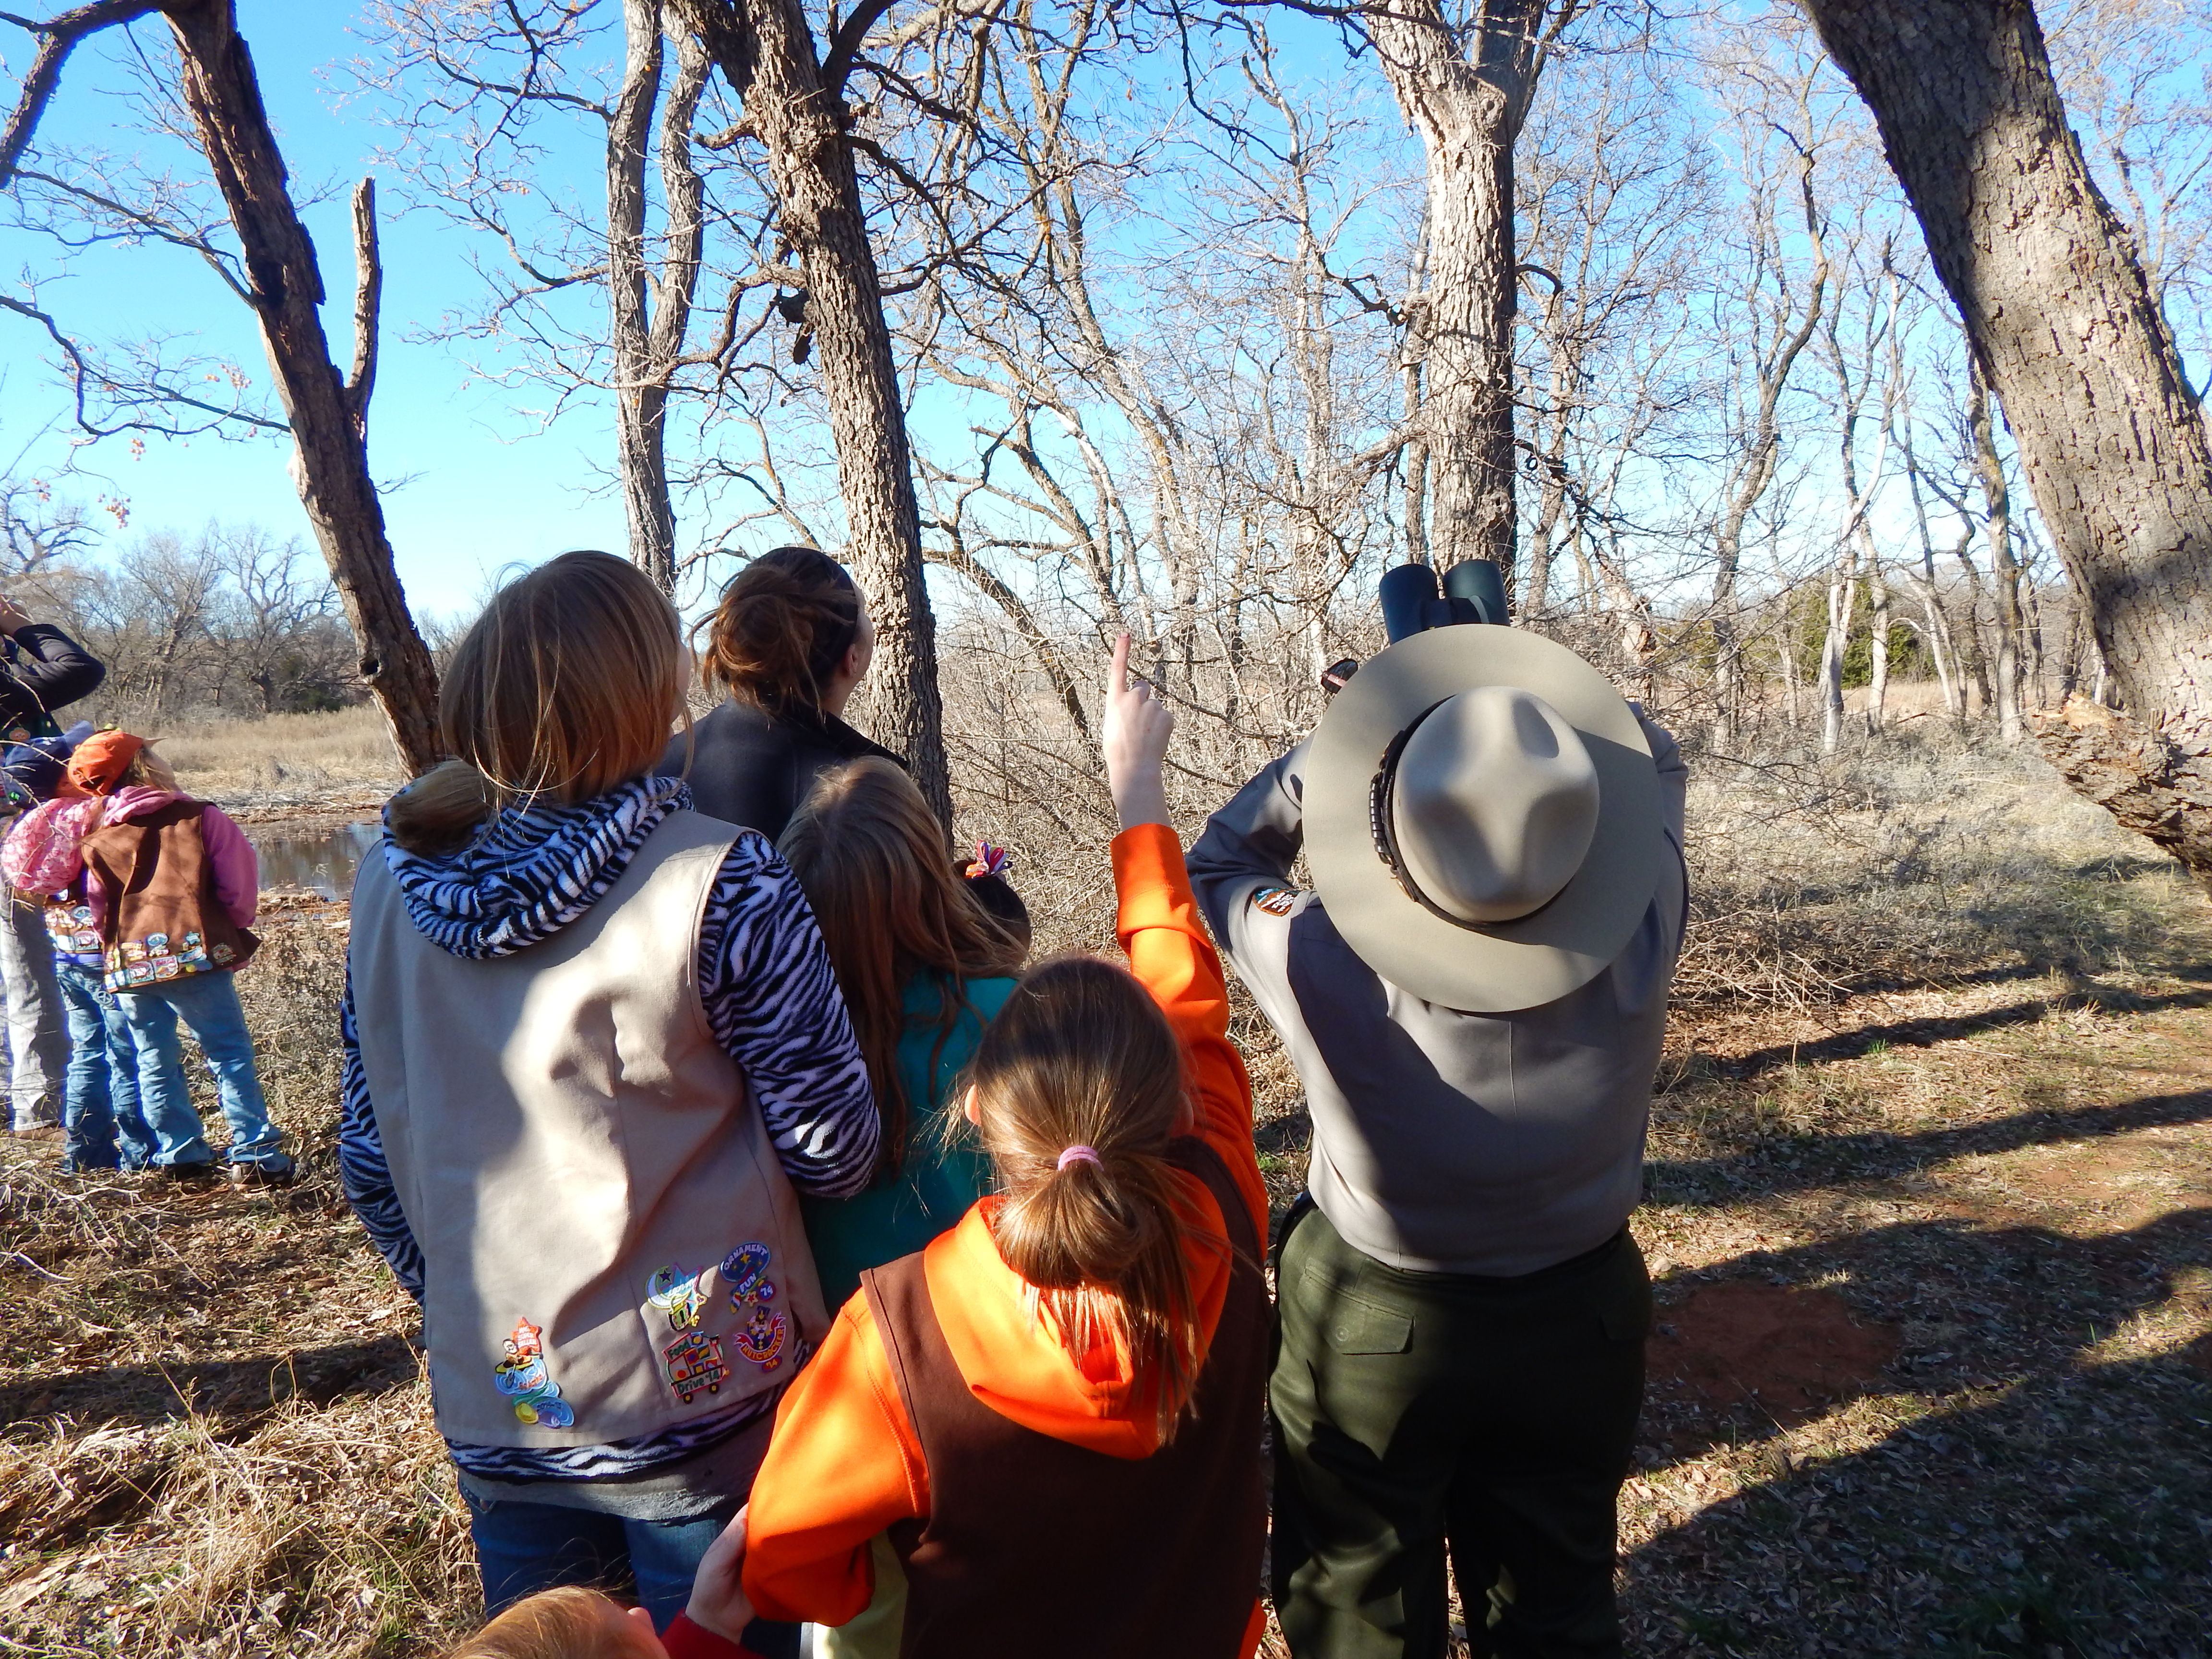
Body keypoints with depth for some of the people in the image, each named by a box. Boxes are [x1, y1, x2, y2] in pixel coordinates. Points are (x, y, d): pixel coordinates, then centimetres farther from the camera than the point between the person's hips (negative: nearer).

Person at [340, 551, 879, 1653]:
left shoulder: (391, 883, -3)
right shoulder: (720, 883, -20)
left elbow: (371, 1169, 6)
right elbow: (833, 1156, -14)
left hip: (494, 1406, 5)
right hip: (704, 1406, -4)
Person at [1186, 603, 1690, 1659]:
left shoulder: (1324, 968, -33)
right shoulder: (1638, 937, -28)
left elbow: (1215, 869, -10)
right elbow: (1650, 764, -6)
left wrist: (1332, 748, -13)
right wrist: (1527, 678, -3)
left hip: (1371, 1331, -2)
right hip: (1579, 1323, 2)